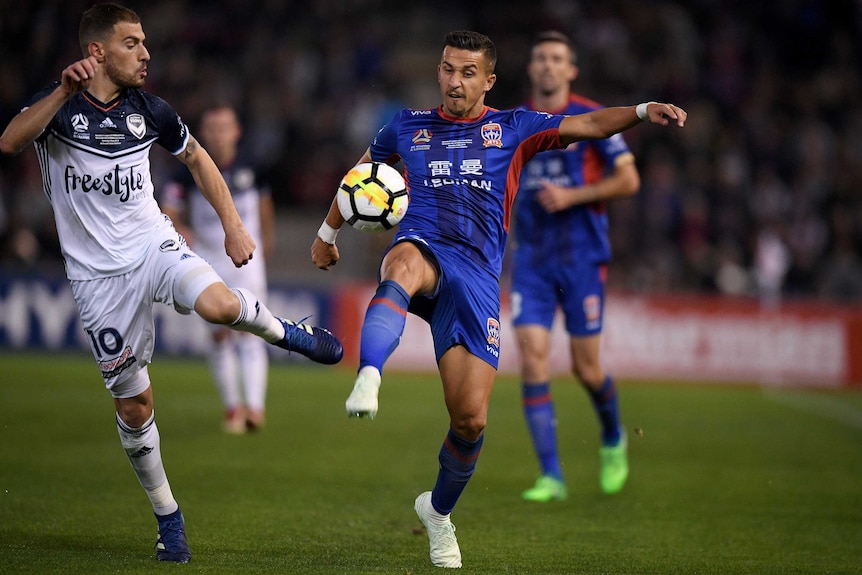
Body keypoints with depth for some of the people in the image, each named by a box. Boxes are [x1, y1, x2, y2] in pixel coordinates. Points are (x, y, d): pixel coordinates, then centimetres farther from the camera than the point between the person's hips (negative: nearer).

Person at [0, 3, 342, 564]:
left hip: (154, 244, 1)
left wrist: (233, 226, 12)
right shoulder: (59, 104, -9)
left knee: (220, 304, -32)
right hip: (99, 273, -1)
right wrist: (66, 90, -39)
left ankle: (285, 332, 1)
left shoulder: (149, 110, 1)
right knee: (133, 403, 2)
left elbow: (197, 158, 18)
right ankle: (168, 518, 19)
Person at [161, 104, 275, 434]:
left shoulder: (251, 168, -3)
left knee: (249, 332, -13)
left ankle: (255, 406, -21)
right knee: (220, 336, 4)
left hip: (247, 261, -1)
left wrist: (267, 236, 26)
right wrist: (179, 229, -29)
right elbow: (167, 212, -9)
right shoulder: (191, 172, -7)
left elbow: (263, 199, 17)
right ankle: (232, 407, 17)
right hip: (208, 263, 1)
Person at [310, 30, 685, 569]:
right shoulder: (409, 126, 18)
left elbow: (590, 124, 7)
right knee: (404, 265, -43)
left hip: (476, 276, 1)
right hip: (423, 250, -1)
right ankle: (367, 382, -62)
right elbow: (362, 173, 35)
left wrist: (643, 110, -11)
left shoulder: (511, 127, 15)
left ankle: (439, 511, 21)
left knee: (471, 418, -6)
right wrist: (328, 231, 39)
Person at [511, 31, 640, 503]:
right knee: (533, 359, -11)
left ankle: (613, 441, 33)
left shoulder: (591, 119, -4)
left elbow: (628, 180, -6)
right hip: (530, 259, 3)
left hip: (581, 256, -3)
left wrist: (573, 196, -15)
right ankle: (551, 477, -8)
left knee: (585, 367, 1)